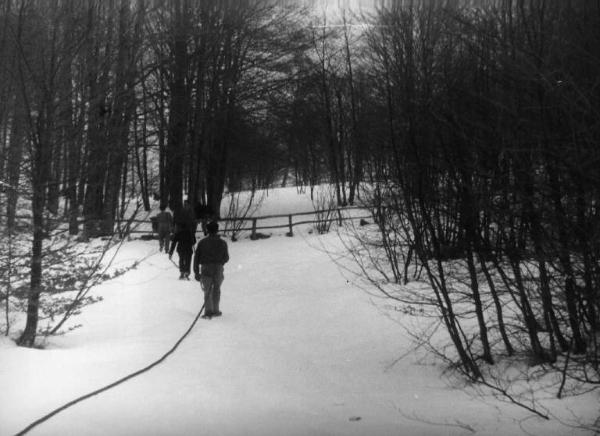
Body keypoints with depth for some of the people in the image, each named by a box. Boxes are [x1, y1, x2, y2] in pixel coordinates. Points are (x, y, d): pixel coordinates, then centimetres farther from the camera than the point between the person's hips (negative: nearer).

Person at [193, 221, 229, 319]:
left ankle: (208, 311, -5)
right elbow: (226, 258, 5)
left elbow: (196, 257, 0)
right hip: (218, 270, 0)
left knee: (207, 291, 6)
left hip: (205, 269, 0)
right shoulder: (222, 243, 0)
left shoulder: (202, 242, 1)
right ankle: (215, 310, 19)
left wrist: (196, 272, 4)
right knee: (216, 290, 16)